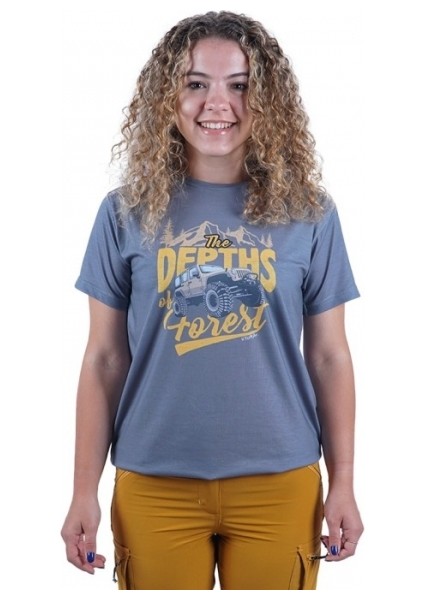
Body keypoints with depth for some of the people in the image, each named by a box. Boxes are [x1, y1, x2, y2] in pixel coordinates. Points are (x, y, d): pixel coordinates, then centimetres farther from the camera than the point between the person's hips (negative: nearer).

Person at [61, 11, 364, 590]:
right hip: (154, 483, 0)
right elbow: (104, 359, 1)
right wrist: (84, 490, 0)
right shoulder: (128, 212, -1)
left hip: (280, 482, 0)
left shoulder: (308, 213, 0)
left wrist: (342, 483, 1)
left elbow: (329, 356, 3)